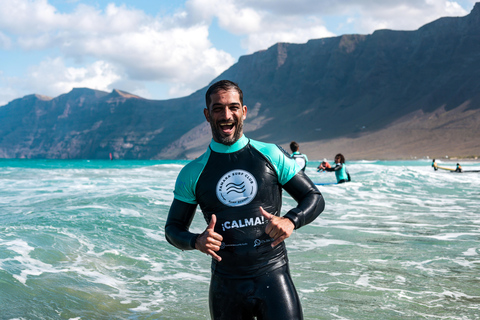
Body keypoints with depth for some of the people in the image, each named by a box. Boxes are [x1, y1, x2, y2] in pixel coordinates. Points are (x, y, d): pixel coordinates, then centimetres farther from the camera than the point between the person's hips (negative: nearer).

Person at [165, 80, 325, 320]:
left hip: (272, 276, -1)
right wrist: (196, 241, -13)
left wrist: (290, 220, -13)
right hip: (225, 286, 1)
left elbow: (315, 198, 8)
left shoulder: (271, 155, 4)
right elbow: (173, 229, 10)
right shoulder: (193, 173, 5)